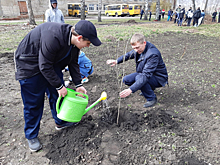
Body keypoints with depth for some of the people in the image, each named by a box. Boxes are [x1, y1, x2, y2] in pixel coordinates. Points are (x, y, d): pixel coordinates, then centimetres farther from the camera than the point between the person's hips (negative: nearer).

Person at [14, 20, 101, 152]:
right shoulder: (53, 37, -36)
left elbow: (73, 63, 2)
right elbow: (45, 67, -30)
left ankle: (61, 122, 33)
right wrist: (59, 86, -21)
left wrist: (78, 84, -1)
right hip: (30, 66, -7)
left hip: (52, 63, 8)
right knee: (33, 102, 0)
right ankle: (31, 136, 20)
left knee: (57, 94, 12)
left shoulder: (74, 41, -10)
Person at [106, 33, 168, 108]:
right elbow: (129, 54, 14)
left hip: (158, 78, -8)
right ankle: (148, 88, 15)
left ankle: (152, 98, -11)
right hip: (146, 73, 8)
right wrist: (117, 61, -1)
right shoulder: (139, 48, -8)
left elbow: (146, 75, -41)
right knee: (126, 80, -3)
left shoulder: (153, 54, -33)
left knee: (139, 78, -35)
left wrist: (131, 89, -46)